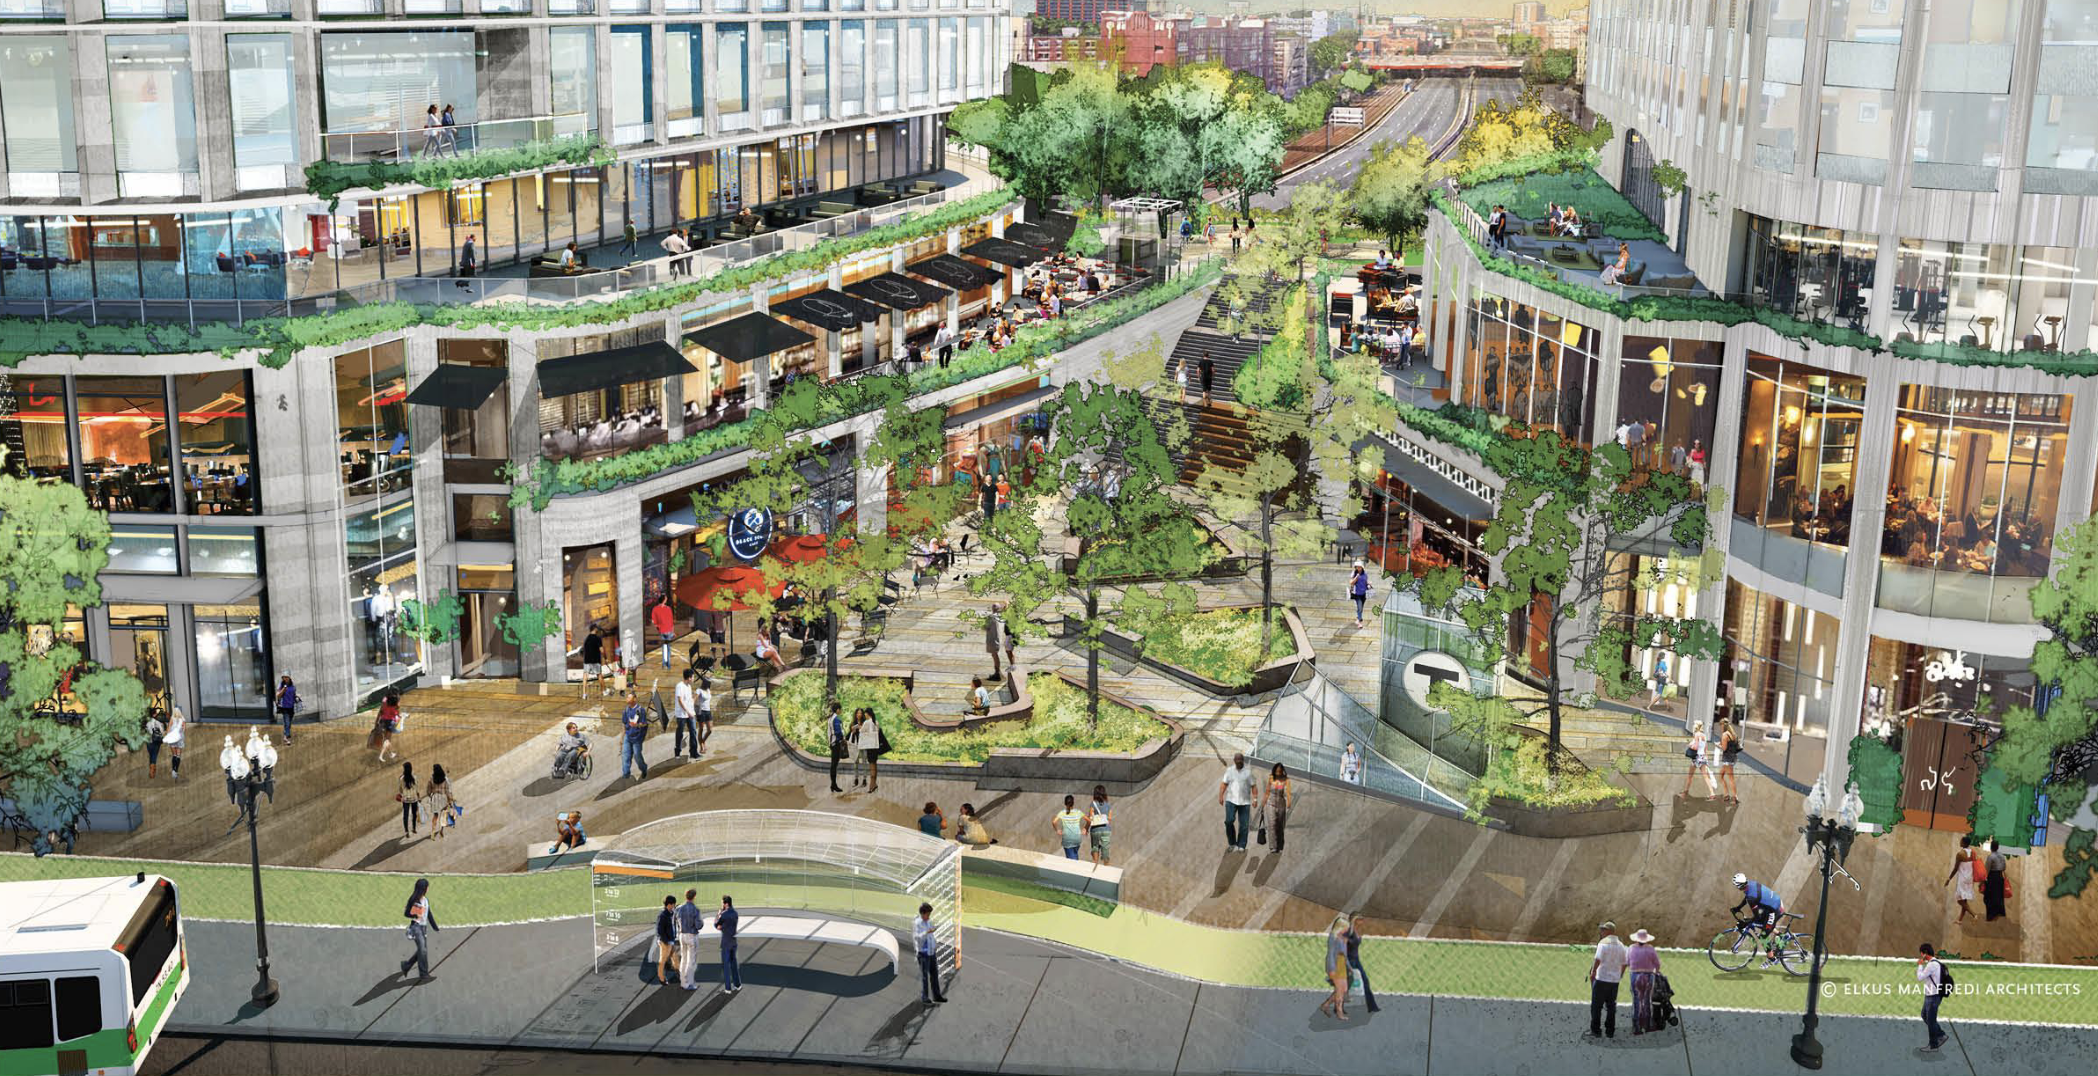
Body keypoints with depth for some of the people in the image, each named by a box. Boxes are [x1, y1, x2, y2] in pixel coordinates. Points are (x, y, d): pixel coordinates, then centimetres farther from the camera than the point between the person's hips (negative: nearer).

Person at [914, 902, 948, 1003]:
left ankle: (936, 996, 21)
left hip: (932, 952, 7)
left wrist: (936, 943, 12)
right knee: (924, 975, -3)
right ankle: (924, 998, 4)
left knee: (934, 974, 12)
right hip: (923, 952, -7)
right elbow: (916, 937, -21)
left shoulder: (929, 922, 12)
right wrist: (926, 933, -34)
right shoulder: (917, 923, -10)